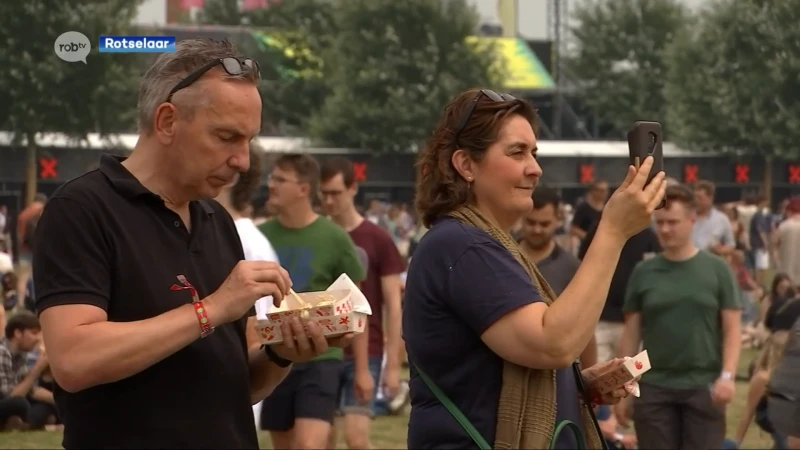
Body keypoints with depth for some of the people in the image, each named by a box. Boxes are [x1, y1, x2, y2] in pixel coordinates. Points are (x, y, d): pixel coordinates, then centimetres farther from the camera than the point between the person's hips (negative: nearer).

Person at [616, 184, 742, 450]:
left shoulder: (716, 269, 2)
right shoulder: (643, 273, 6)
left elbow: (732, 329, 1)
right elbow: (631, 335, 9)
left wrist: (727, 375, -13)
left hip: (704, 386, -1)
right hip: (654, 387, 2)